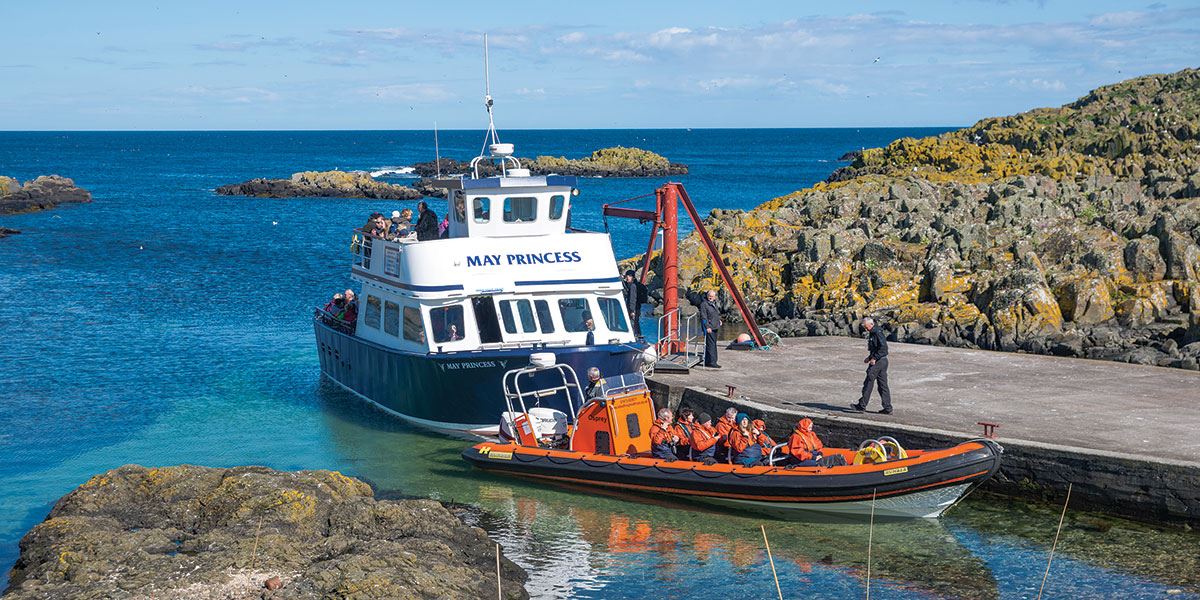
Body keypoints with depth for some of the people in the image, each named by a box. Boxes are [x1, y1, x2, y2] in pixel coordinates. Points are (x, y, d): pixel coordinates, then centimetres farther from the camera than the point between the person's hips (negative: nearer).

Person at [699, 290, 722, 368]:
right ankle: (711, 362, -14)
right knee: (710, 345, -12)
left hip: (714, 327, 9)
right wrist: (707, 327, -20)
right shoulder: (704, 304, -11)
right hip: (708, 328, -9)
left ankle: (707, 362, 16)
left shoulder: (714, 303, 17)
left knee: (713, 344, 11)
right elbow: (703, 317, -16)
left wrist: (719, 320, 17)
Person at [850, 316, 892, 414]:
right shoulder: (872, 333, 17)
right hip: (882, 362, 10)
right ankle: (887, 408, 9)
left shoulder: (877, 332, -14)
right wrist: (869, 358, 16)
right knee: (883, 385, 9)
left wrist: (874, 358, -21)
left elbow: (883, 347, -22)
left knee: (868, 383, -4)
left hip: (878, 362, -10)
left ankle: (862, 405, 0)